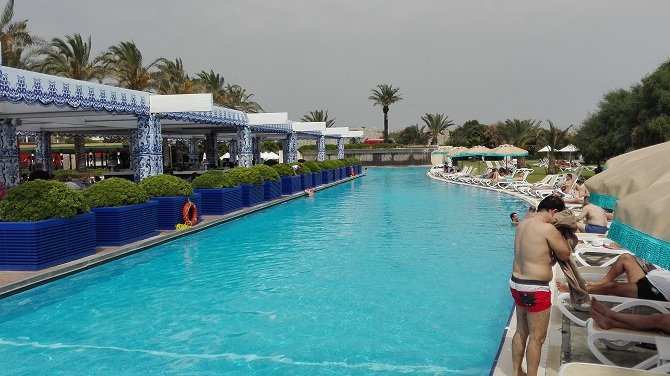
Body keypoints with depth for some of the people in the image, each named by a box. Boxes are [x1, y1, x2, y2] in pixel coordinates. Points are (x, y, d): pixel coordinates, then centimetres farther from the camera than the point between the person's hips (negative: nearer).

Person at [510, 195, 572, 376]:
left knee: (521, 332, 21)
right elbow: (565, 255, -7)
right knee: (537, 338, 5)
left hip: (517, 284, 9)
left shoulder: (522, 225, 6)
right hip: (535, 290, -9)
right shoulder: (548, 229, -18)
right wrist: (559, 233, 4)